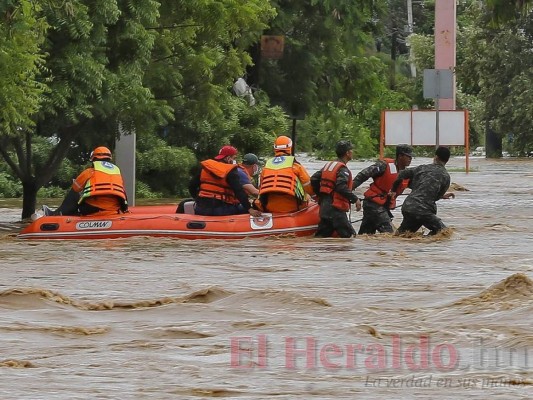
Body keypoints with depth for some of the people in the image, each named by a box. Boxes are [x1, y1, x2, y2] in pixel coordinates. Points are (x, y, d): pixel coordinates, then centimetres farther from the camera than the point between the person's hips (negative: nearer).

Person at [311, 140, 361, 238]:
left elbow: (314, 179, 16)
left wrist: (320, 195, 27)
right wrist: (355, 199, -19)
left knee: (322, 234, 9)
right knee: (349, 236, -7)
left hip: (324, 207, 9)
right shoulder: (343, 169, -11)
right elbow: (341, 187, -25)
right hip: (335, 208, -9)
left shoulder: (328, 165, 16)